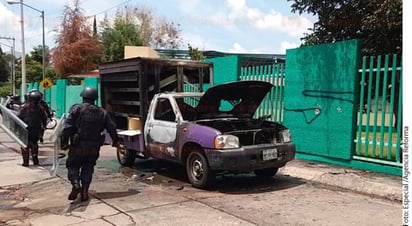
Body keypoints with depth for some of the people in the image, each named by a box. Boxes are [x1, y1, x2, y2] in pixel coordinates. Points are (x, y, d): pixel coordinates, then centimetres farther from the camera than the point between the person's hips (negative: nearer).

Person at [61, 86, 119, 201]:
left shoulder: (76, 109, -5)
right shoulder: (102, 112, 6)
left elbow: (67, 127, -12)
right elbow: (112, 128, 7)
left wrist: (64, 142, -6)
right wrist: (115, 140, 21)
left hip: (78, 146, -3)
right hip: (94, 148, 3)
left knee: (73, 166, 12)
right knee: (88, 168, 16)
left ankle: (76, 184, -13)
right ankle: (85, 191, 7)